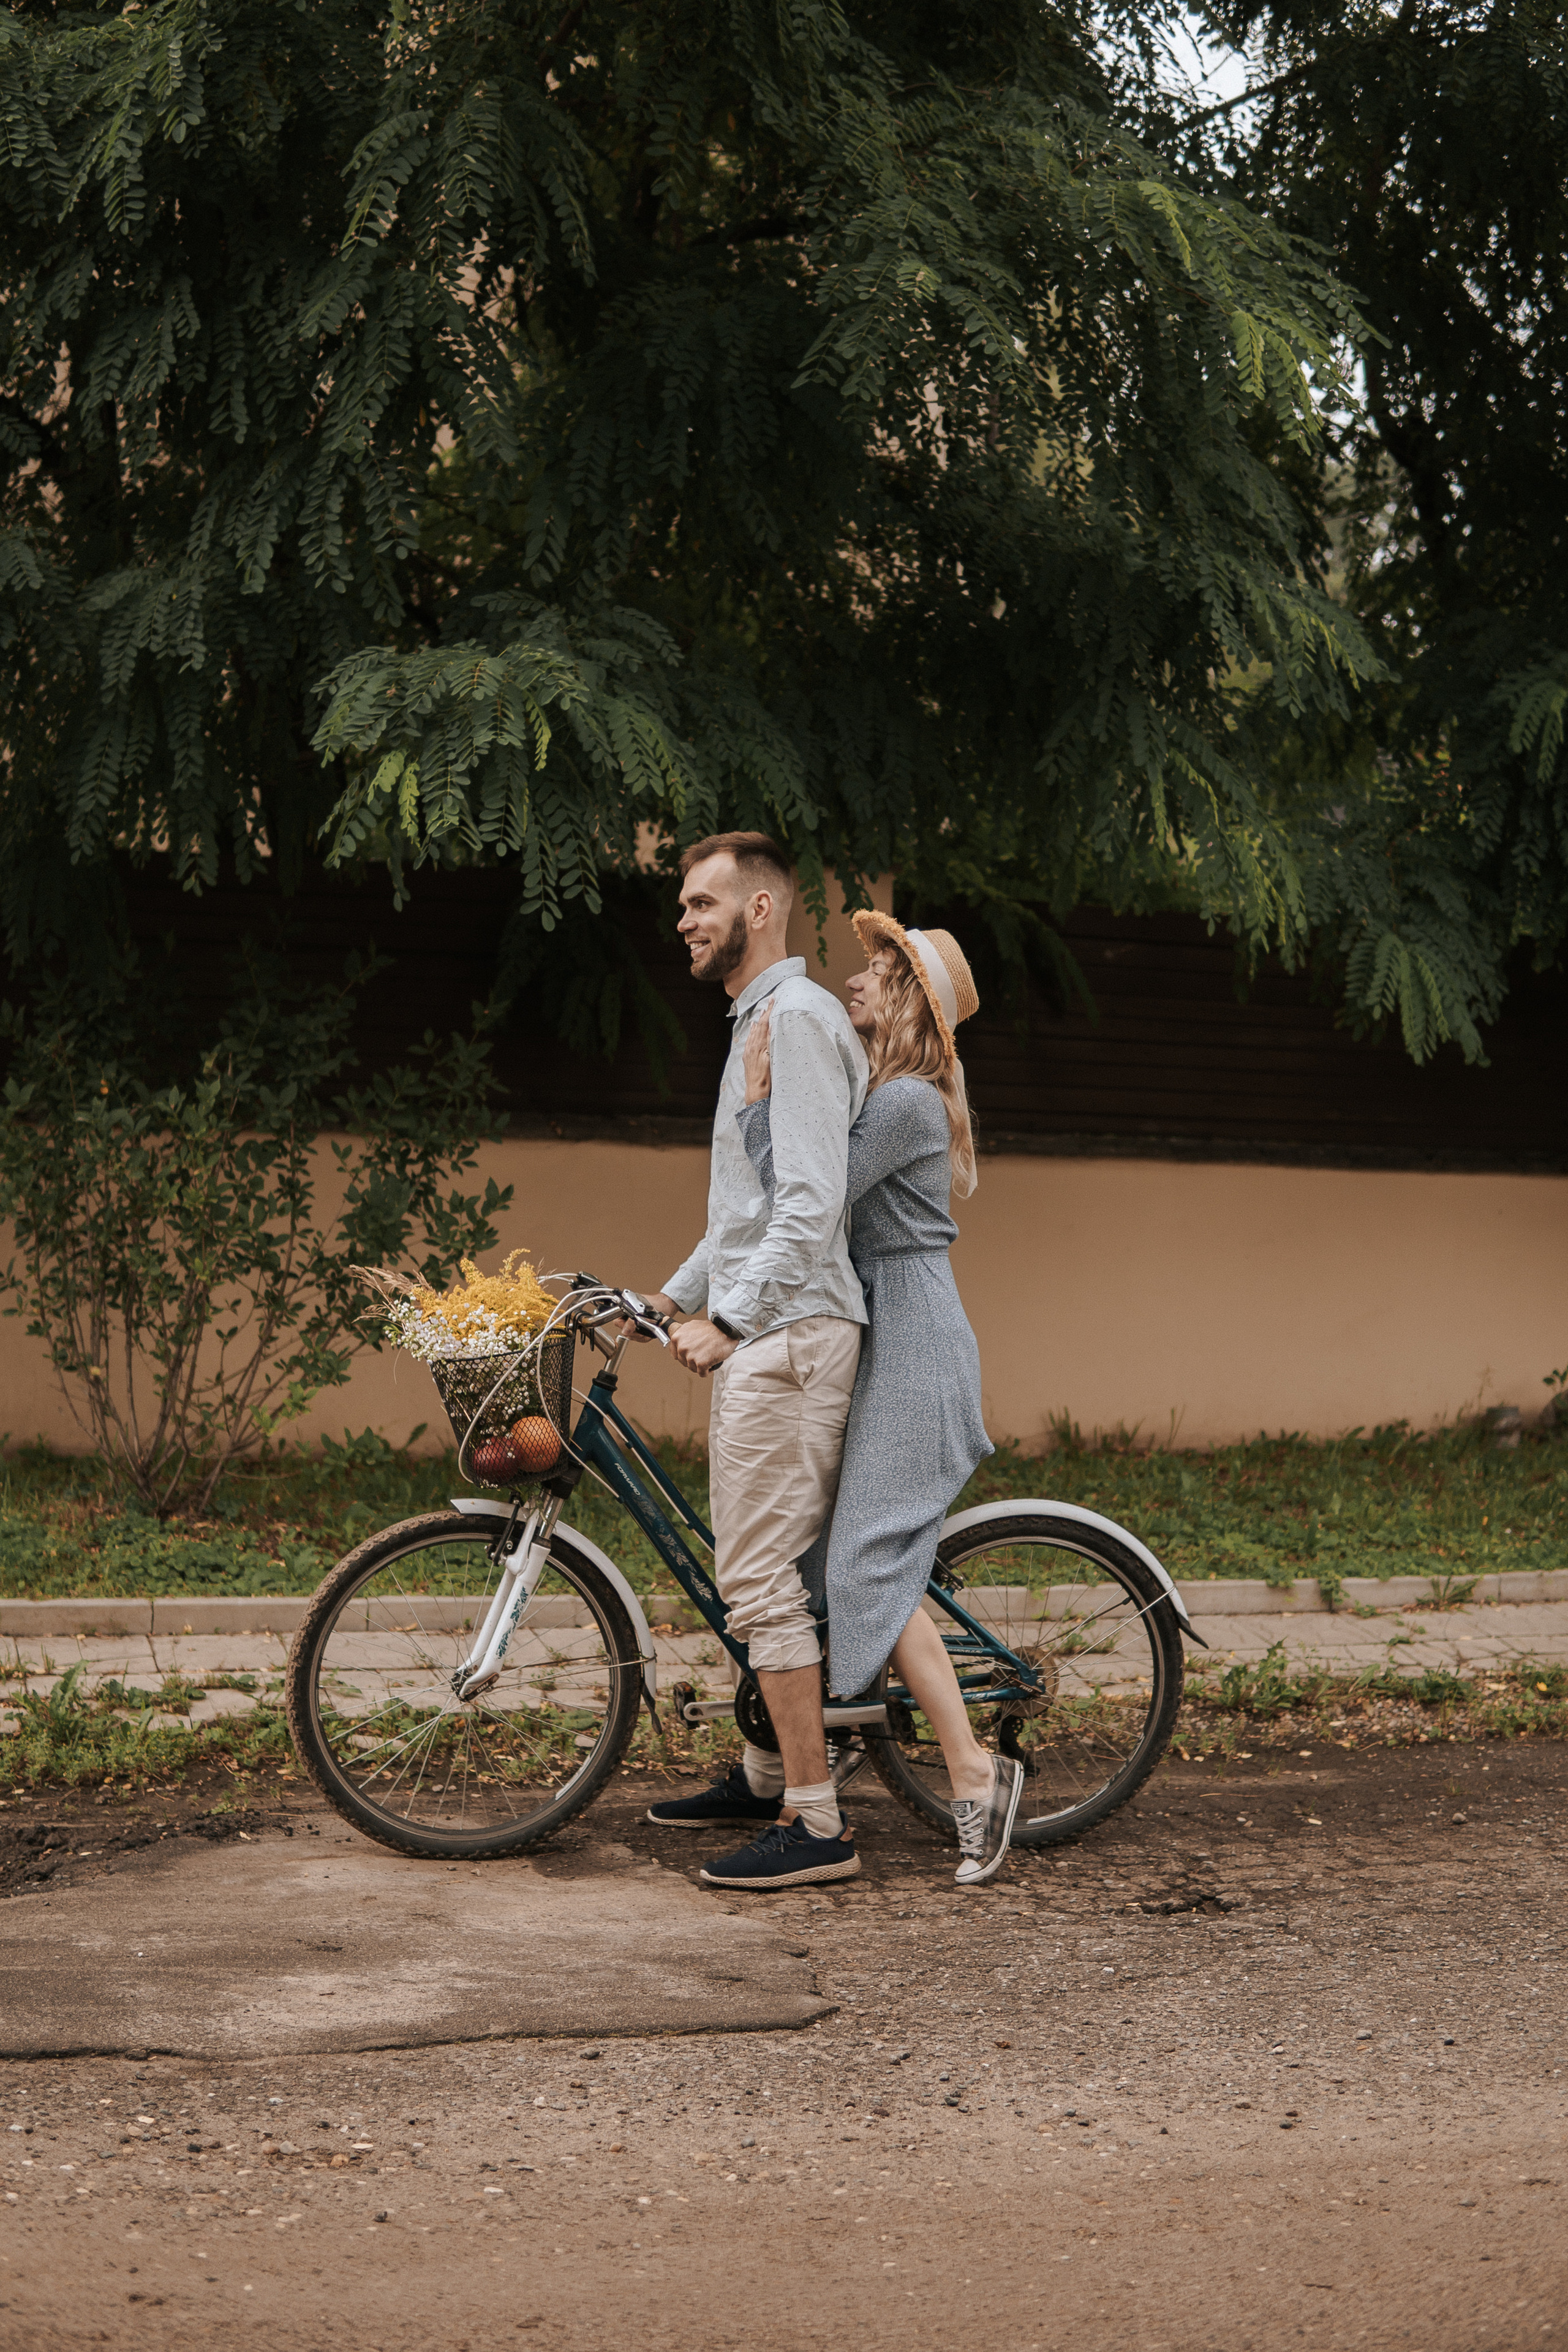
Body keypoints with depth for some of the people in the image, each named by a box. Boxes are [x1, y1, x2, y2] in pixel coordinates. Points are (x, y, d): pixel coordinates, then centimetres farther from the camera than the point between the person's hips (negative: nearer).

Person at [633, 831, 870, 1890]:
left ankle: (817, 1823, -10)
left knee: (760, 1576, -12)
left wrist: (726, 1317, -23)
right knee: (758, 1565, 17)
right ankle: (767, 1774, 28)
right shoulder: (759, 1021, 21)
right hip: (762, 1329, 11)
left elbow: (809, 1200, -21)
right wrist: (675, 1295, 24)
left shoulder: (798, 1018, -13)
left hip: (787, 1330, -11)